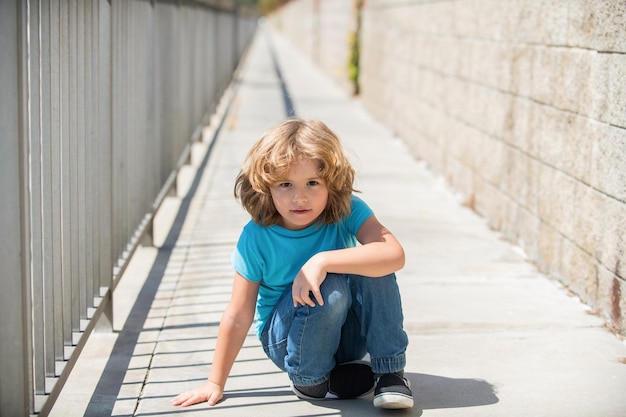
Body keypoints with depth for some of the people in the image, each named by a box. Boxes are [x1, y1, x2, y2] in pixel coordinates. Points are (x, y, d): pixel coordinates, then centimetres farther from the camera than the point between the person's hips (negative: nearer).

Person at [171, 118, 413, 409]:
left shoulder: (347, 211, -18)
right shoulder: (257, 237, -19)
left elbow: (395, 254, -35)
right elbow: (238, 317, -12)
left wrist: (323, 260, -42)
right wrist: (215, 383, -8)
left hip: (348, 332, 2)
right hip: (287, 339, -1)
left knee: (373, 266, -26)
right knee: (330, 289, -33)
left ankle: (389, 370, -12)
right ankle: (310, 380, -6)